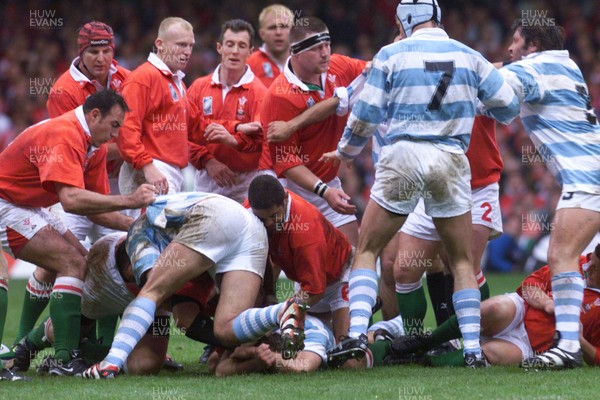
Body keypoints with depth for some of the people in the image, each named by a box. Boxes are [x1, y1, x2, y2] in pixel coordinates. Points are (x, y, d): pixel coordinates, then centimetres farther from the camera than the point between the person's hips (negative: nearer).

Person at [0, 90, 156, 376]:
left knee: (83, 263, 9)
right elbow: (71, 200, -38)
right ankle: (65, 360, -21)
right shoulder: (63, 137, -26)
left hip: (28, 207, 11)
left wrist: (132, 224, -8)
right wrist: (129, 200, -36)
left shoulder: (95, 148, 6)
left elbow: (95, 206, 7)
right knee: (74, 264, -18)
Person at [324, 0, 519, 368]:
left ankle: (357, 334, -8)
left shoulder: (392, 55, 2)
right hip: (451, 161, 2)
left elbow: (365, 117, 1)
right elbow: (509, 109, 13)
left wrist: (345, 151, 19)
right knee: (462, 260, 12)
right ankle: (473, 348, 4)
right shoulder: (469, 56, 8)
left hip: (403, 157, -1)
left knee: (367, 251, 9)